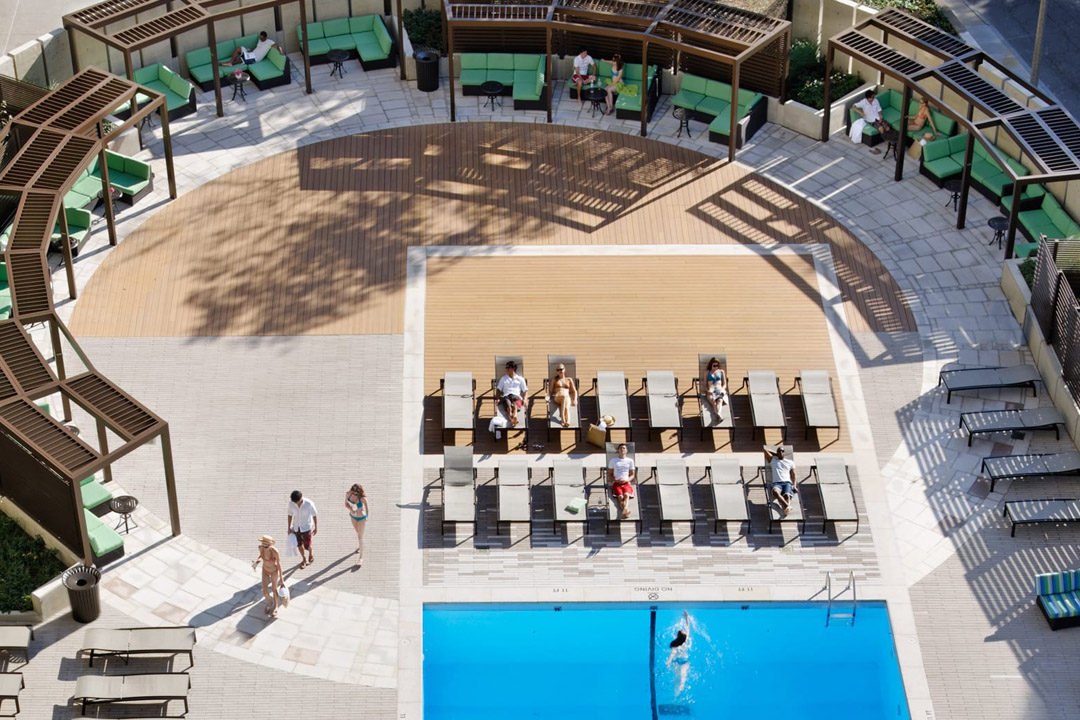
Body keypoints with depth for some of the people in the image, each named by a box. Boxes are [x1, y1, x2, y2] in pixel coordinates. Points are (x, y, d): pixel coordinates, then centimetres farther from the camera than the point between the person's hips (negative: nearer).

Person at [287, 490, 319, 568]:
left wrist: (316, 528, -5)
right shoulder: (291, 504, -11)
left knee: (307, 546, 1)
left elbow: (314, 515, -10)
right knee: (299, 545, 12)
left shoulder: (309, 504, -21)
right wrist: (289, 528, 7)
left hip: (307, 528, -3)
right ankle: (304, 560, 37)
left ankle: (311, 553, 37)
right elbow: (290, 515, 3)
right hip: (296, 528, 3)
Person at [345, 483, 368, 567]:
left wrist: (366, 517, 4)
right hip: (353, 516, 5)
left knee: (360, 537, 0)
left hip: (361, 518, -5)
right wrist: (351, 509, -27)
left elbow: (366, 507, -13)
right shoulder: (348, 494, -21)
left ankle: (361, 558, 10)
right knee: (357, 532, 29)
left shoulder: (363, 498, -32)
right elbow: (346, 504, -4)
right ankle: (359, 546, 57)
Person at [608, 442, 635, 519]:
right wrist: (615, 480, -7)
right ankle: (626, 512, -46)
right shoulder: (613, 460, 14)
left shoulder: (630, 461, 16)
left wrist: (627, 480, -6)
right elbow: (609, 474, 14)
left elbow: (632, 475, 16)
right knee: (620, 496, -31)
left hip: (626, 483, 0)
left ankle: (625, 509, -58)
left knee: (626, 495, -34)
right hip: (616, 483, 1)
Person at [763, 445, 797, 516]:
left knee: (787, 495, -35)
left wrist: (794, 486, 3)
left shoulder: (790, 462, 26)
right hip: (776, 483, -1)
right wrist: (776, 454, 34)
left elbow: (793, 476, 20)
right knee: (775, 491, -40)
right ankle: (787, 506, -60)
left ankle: (786, 510, -62)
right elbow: (765, 449, 26)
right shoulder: (772, 460, 26)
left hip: (787, 482, 1)